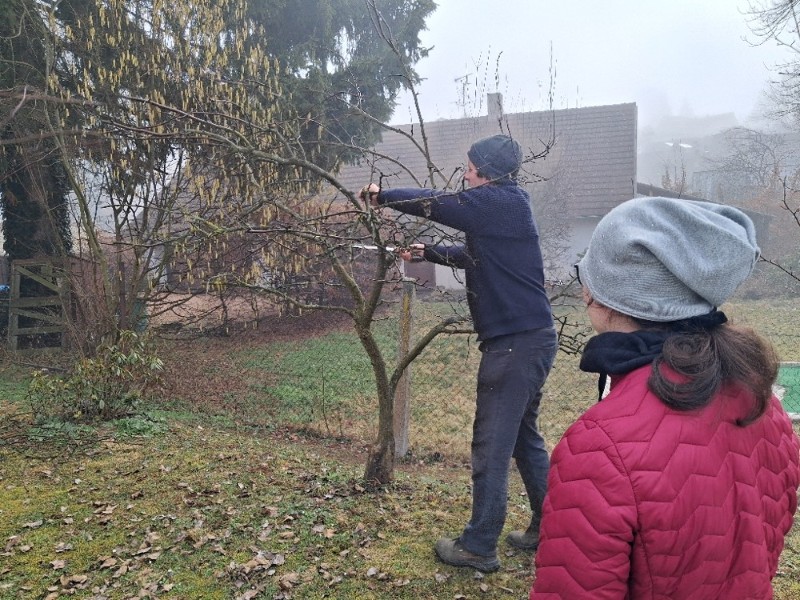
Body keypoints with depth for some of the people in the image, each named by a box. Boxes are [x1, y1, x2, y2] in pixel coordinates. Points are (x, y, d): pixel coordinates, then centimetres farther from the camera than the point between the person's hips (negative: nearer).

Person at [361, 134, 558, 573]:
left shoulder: (499, 202, -13)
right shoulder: (506, 206, 16)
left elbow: (432, 203, -8)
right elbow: (471, 254, 28)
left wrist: (381, 196, 8)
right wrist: (427, 252, 32)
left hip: (515, 342, -10)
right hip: (531, 338, 10)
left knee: (491, 447, 0)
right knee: (524, 437, 19)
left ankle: (478, 548, 12)